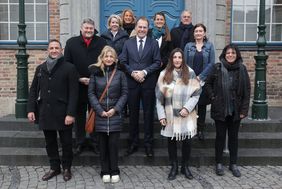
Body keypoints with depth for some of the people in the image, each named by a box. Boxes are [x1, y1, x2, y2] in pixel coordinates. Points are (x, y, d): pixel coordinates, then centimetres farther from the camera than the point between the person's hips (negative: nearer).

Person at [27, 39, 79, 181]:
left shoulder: (69, 68, -3)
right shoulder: (40, 68, 12)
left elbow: (73, 93, -9)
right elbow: (33, 90, 13)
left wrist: (71, 113, -16)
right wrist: (31, 109, 3)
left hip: (63, 114, -4)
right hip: (45, 113, 4)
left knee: (66, 142, 7)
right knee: (50, 142, 12)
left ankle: (66, 168, 24)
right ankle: (54, 167, 27)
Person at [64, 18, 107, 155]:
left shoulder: (101, 43, 2)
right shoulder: (71, 43, 3)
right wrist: (78, 79, -9)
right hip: (78, 85, 1)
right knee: (79, 115, 11)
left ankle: (95, 142, 21)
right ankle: (80, 143, 24)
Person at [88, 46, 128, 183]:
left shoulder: (120, 74, 3)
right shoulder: (95, 73, 4)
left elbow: (124, 93, 2)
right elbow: (91, 93, 1)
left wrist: (115, 109, -8)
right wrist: (100, 110, -7)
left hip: (115, 114, -1)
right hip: (100, 114, 1)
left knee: (113, 143, 0)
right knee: (103, 144, 6)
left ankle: (114, 171, 13)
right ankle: (105, 171, 17)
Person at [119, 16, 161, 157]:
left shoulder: (154, 43, 5)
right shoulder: (128, 43, 9)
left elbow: (157, 62, -1)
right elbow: (123, 61, 5)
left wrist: (144, 72, -13)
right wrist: (132, 72, -10)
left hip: (148, 83, -1)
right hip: (132, 83, 1)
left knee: (148, 114, 4)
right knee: (133, 114, 8)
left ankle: (148, 144, 14)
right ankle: (133, 143, 19)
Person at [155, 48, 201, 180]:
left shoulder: (190, 73, -2)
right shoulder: (164, 74, 1)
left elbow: (196, 94, -1)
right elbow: (159, 97, 2)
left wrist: (187, 108, -13)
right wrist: (161, 115, -2)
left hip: (187, 116, -1)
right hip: (170, 115, 1)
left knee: (187, 141, 5)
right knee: (171, 142, 9)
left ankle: (185, 167, 26)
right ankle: (174, 167, 27)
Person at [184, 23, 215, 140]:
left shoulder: (209, 46, 4)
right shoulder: (188, 46, 6)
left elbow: (211, 63, -3)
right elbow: (185, 63, 2)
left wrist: (200, 76, -10)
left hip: (204, 81, 0)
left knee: (202, 105, 6)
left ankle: (200, 129, 16)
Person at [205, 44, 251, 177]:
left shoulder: (242, 69, -1)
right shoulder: (217, 68, -3)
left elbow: (247, 90, 0)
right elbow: (208, 84, 8)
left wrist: (244, 109, -4)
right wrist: (213, 97, -4)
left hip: (235, 110, 1)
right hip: (220, 110, -1)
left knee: (233, 136, 11)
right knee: (220, 136, 9)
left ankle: (233, 164, 24)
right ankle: (219, 163, 22)